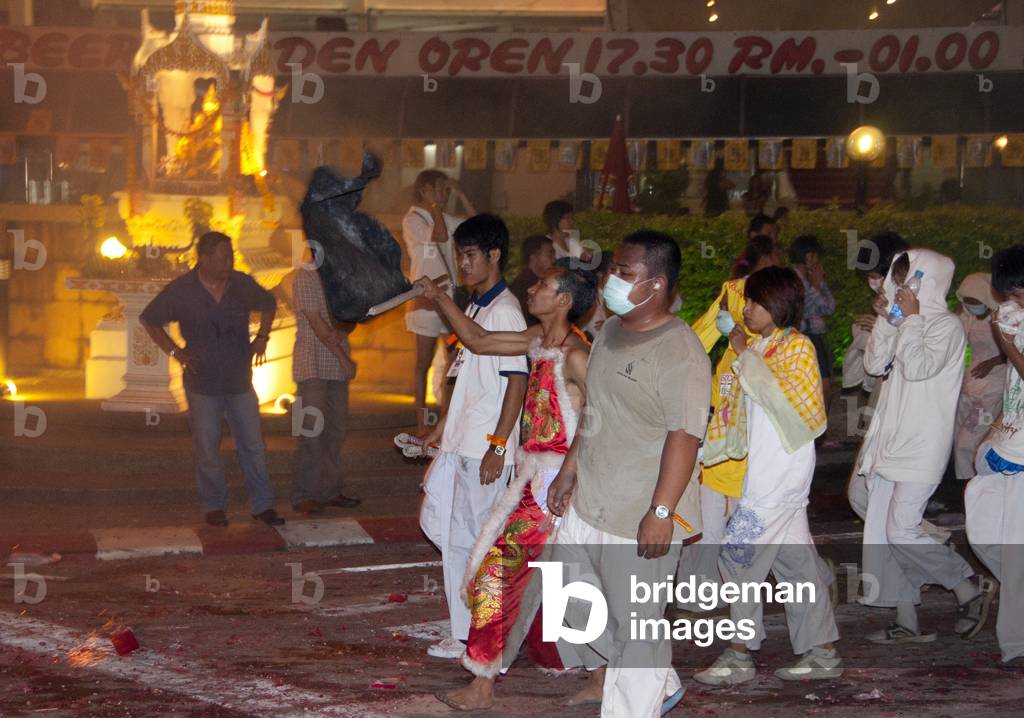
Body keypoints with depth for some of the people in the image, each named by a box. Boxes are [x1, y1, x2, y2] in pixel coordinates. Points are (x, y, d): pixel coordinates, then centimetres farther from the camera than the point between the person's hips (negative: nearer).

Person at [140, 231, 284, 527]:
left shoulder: (242, 285, 0)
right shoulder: (181, 290, -8)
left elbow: (269, 305, 20)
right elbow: (149, 320, 4)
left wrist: (261, 338, 8)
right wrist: (175, 351, -3)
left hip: (239, 380, 2)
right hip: (202, 383, -2)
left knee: (252, 445, 3)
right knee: (207, 448, 4)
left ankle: (262, 505, 10)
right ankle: (214, 506, 17)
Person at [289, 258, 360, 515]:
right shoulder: (305, 276, -9)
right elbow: (317, 324, -13)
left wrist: (342, 332, -13)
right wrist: (344, 358, -12)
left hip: (337, 368, 7)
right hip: (312, 366, -7)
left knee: (335, 430, 9)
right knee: (312, 431, -8)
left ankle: (329, 491, 16)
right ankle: (303, 496, -4)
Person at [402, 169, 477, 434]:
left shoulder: (444, 218, 13)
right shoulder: (412, 220, -9)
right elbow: (440, 236, -24)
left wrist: (460, 195, 5)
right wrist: (435, 203, -16)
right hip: (426, 298, -7)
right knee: (424, 362, -1)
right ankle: (422, 425, 3)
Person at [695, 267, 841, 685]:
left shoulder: (797, 347, -10)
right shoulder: (761, 348, 15)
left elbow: (778, 396, -26)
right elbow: (737, 408, 20)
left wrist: (745, 355, -21)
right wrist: (702, 452, 17)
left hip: (781, 473, -9)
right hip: (765, 473, 9)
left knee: (739, 553, -9)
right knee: (796, 560, 10)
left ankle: (740, 657, -4)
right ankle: (823, 654, 15)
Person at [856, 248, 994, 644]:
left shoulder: (946, 325, -9)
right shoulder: (909, 324, 16)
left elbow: (918, 367, -21)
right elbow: (874, 364, 11)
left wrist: (911, 319, -14)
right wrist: (885, 319, 4)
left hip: (921, 445, -9)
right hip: (891, 442, 9)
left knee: (901, 529, -15)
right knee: (884, 531, 6)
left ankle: (970, 588, 2)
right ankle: (906, 622, 11)